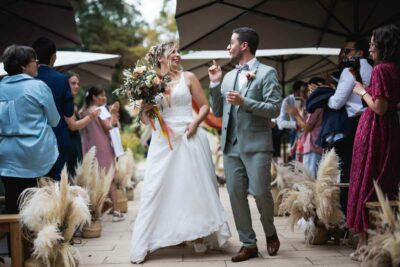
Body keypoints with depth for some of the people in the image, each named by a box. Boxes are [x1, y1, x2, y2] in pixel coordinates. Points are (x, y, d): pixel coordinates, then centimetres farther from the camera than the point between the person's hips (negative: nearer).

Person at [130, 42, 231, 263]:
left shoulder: (188, 78, 5)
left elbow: (204, 106, 6)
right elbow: (144, 116, 10)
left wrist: (195, 123, -11)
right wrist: (146, 111, -11)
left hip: (189, 137, 0)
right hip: (163, 140, 1)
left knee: (195, 185, 3)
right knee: (158, 188, 1)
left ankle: (199, 235, 16)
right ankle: (144, 244, 7)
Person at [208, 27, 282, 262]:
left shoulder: (267, 73, -2)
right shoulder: (229, 76, 16)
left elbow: (275, 109, -10)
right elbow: (218, 112, 17)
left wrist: (244, 102, -18)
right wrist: (215, 84, 6)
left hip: (256, 144, -6)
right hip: (231, 145, 6)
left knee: (260, 192, -7)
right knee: (236, 194, 4)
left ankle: (270, 232, 22)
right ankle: (249, 244, 14)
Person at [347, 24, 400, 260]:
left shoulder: (381, 69, -14)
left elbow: (379, 108, -19)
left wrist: (362, 92, -5)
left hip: (374, 128, -8)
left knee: (366, 181, -1)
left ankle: (365, 242, 2)